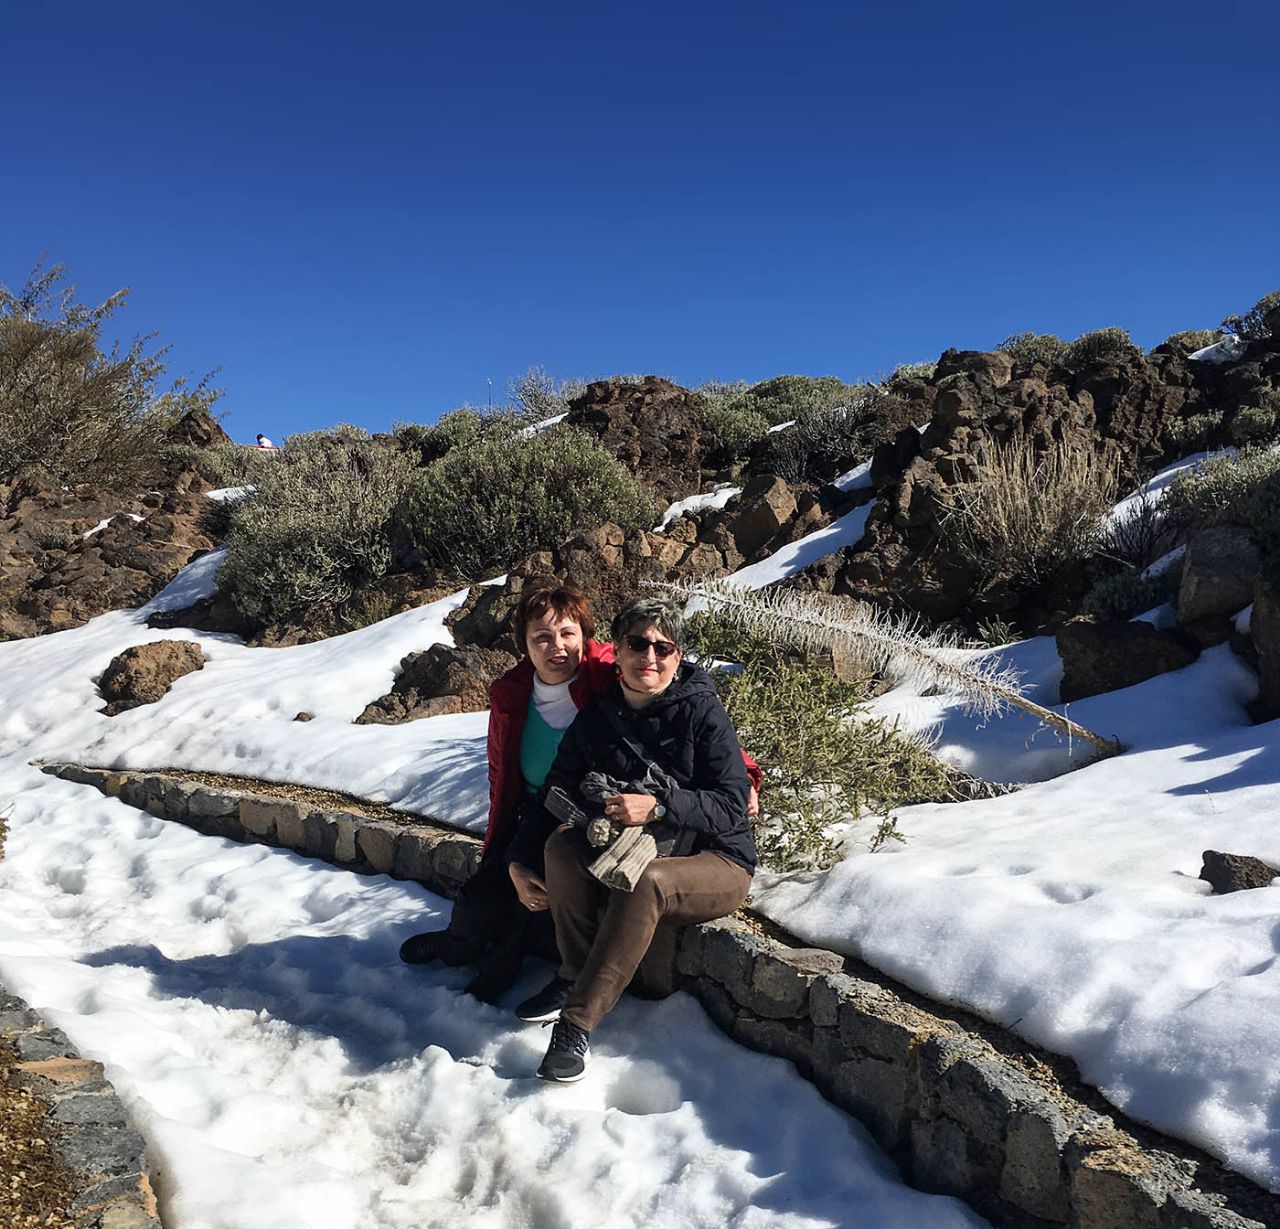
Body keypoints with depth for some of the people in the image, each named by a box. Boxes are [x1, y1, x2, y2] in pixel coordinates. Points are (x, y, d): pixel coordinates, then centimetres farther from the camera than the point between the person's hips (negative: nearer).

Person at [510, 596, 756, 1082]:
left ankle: (576, 1023, -30)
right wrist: (518, 861, -4)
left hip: (717, 864, -4)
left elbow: (732, 806, -17)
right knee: (562, 842, -23)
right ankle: (575, 974, -9)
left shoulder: (701, 711, -12)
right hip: (629, 858, 4)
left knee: (643, 881, -36)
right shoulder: (595, 720, 2)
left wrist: (659, 805, -30)